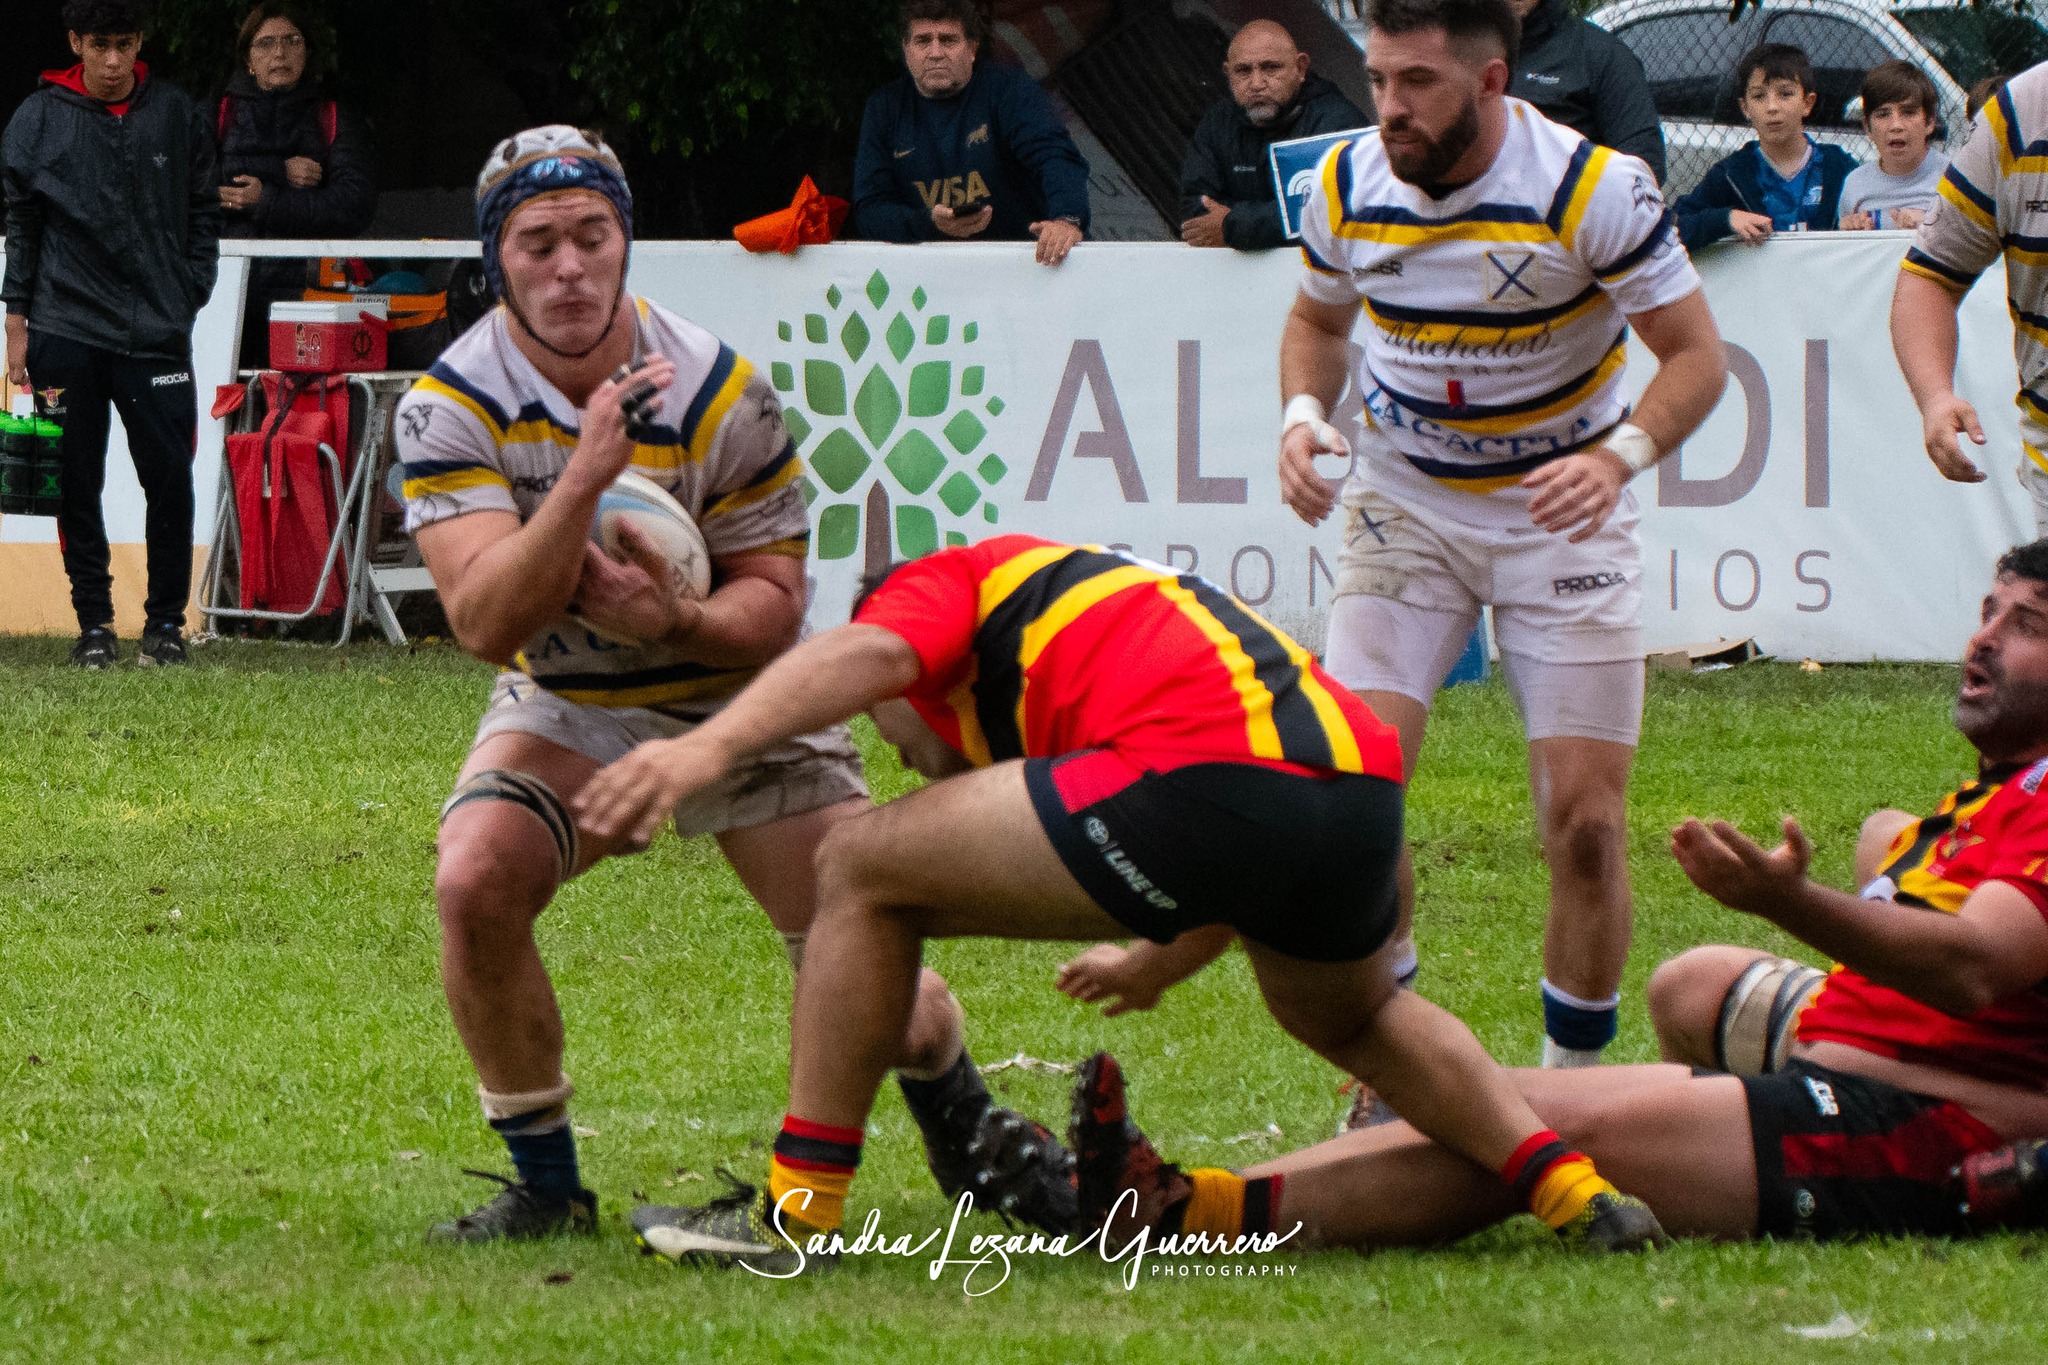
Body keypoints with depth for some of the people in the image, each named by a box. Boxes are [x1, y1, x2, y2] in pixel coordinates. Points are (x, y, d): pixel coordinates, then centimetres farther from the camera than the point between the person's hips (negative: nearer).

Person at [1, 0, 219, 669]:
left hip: (158, 331, 0)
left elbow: (202, 214, 12)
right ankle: (94, 621, 9)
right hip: (66, 331, 0)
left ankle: (166, 620, 7)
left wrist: (190, 299, 3)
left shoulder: (178, 115, 6)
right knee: (78, 486, 0)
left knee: (169, 479, -3)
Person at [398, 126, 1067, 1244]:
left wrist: (674, 622, -34)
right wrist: (584, 477, -42)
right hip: (564, 706, 1)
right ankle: (545, 1186, -7)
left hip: (738, 692, 0)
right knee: (474, 884, -26)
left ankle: (963, 1127, 23)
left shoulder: (719, 392, -19)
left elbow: (775, 605, -12)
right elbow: (484, 623, -29)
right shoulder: (451, 406, -18)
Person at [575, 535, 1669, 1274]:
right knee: (1354, 1017, 40)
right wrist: (1163, 955, 65)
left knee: (861, 869, 8)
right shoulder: (1099, 592, 42)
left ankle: (798, 1208, 6)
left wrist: (711, 746, -19)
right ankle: (1568, 1185, 28)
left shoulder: (946, 582, 21)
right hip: (1362, 780, 8)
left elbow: (865, 655, -5)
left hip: (1204, 776, -8)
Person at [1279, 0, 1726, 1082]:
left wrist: (1620, 455, -30)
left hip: (1560, 509, -2)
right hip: (1404, 501, 2)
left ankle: (1573, 1081, 10)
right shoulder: (1348, 186, -7)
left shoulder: (1596, 189, -19)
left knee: (1584, 817, -7)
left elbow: (1694, 354, -12)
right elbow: (1317, 316, 13)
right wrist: (1303, 414, -8)